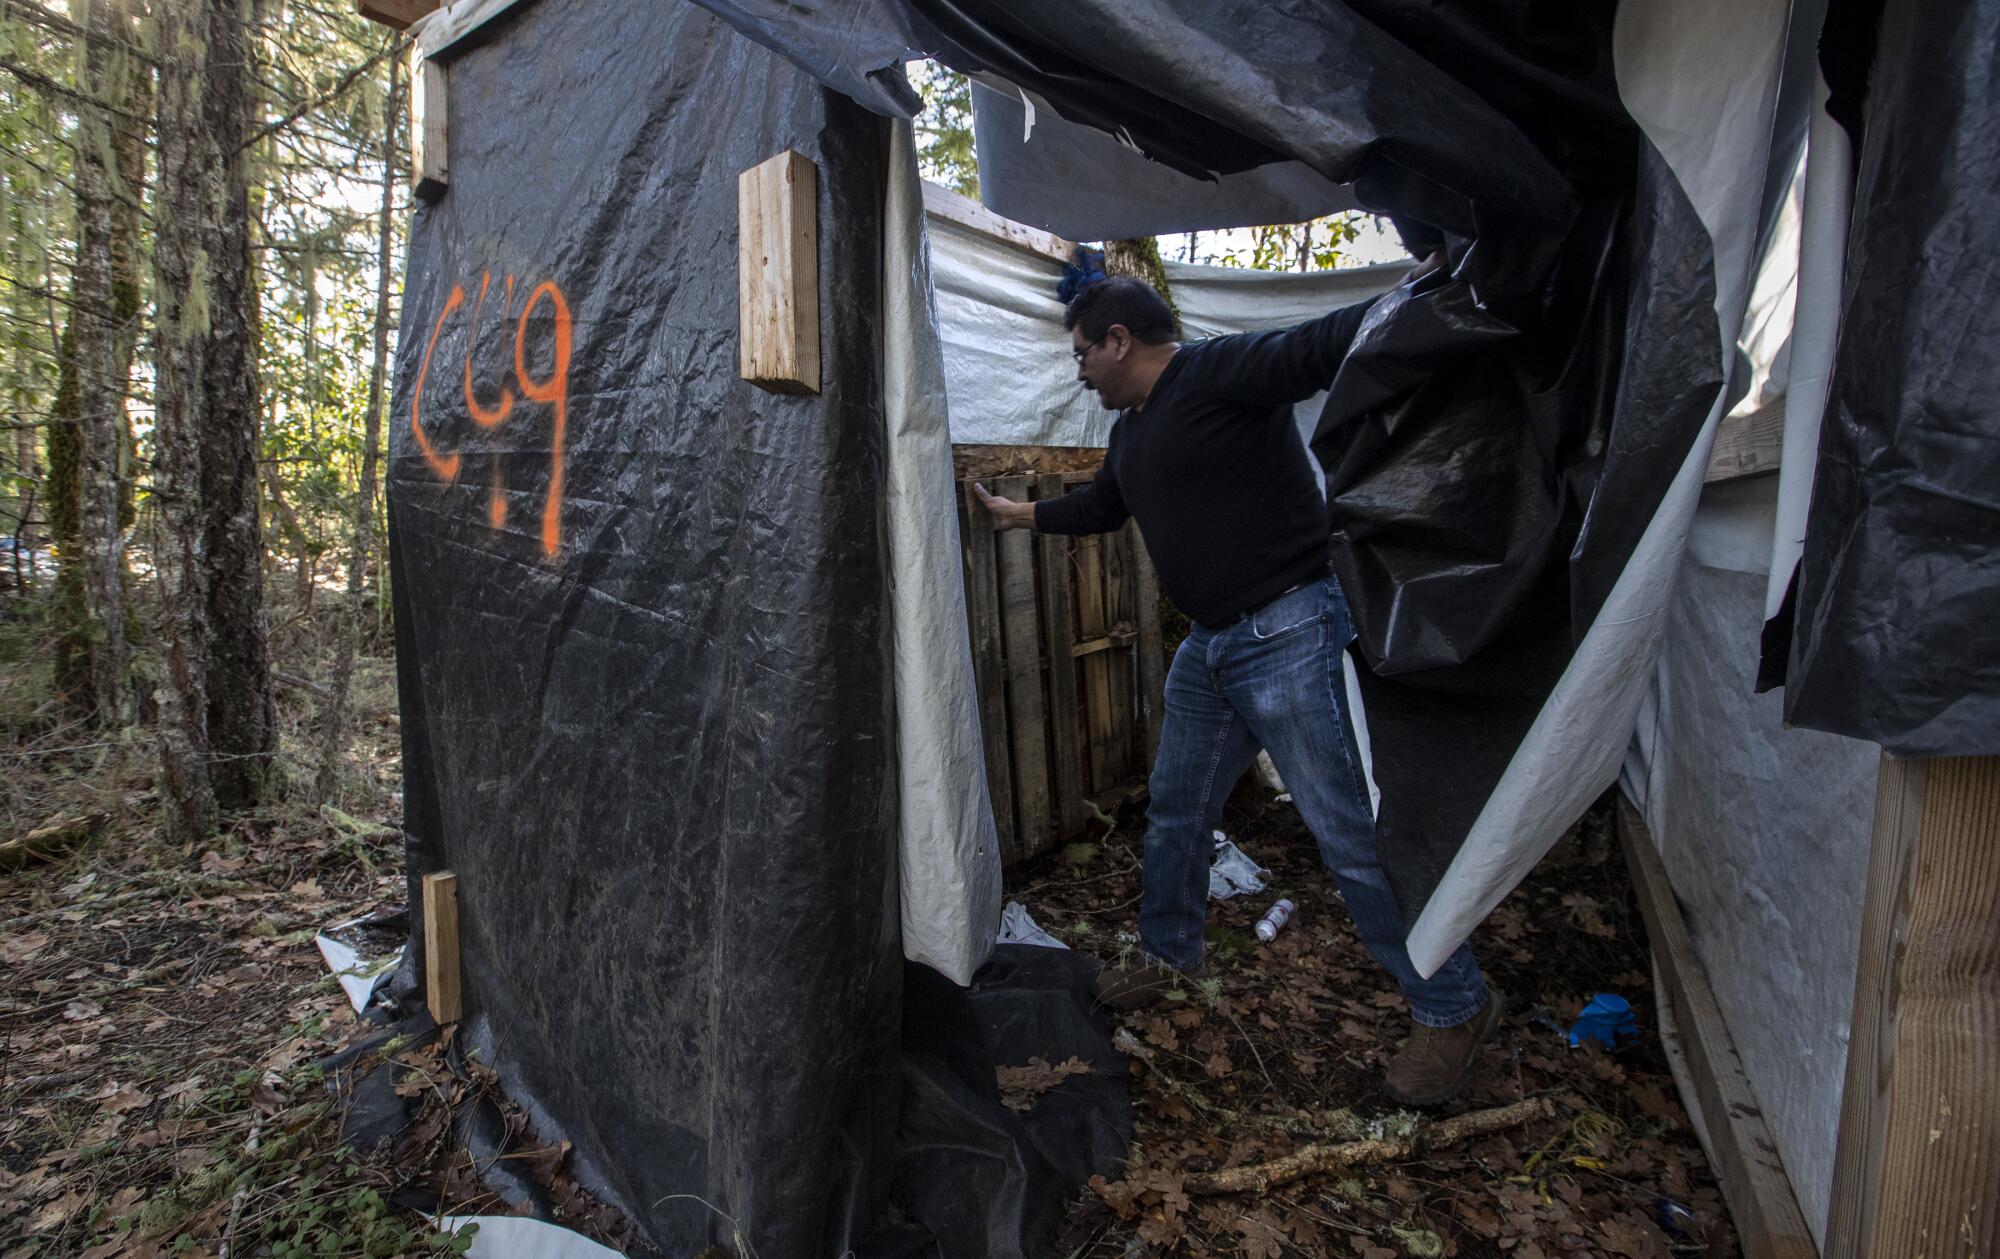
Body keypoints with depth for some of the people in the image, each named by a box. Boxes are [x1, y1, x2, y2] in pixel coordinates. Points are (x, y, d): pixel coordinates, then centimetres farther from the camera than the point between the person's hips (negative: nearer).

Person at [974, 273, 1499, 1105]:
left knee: (1349, 831, -4)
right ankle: (1169, 953, 39)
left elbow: (1330, 343, -25)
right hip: (1208, 647, 9)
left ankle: (1452, 1007, 14)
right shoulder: (1131, 432, 17)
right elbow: (1100, 507, 33)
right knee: (1174, 812, 17)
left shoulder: (1221, 370, -12)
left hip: (1288, 634, -9)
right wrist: (1021, 514, 41)